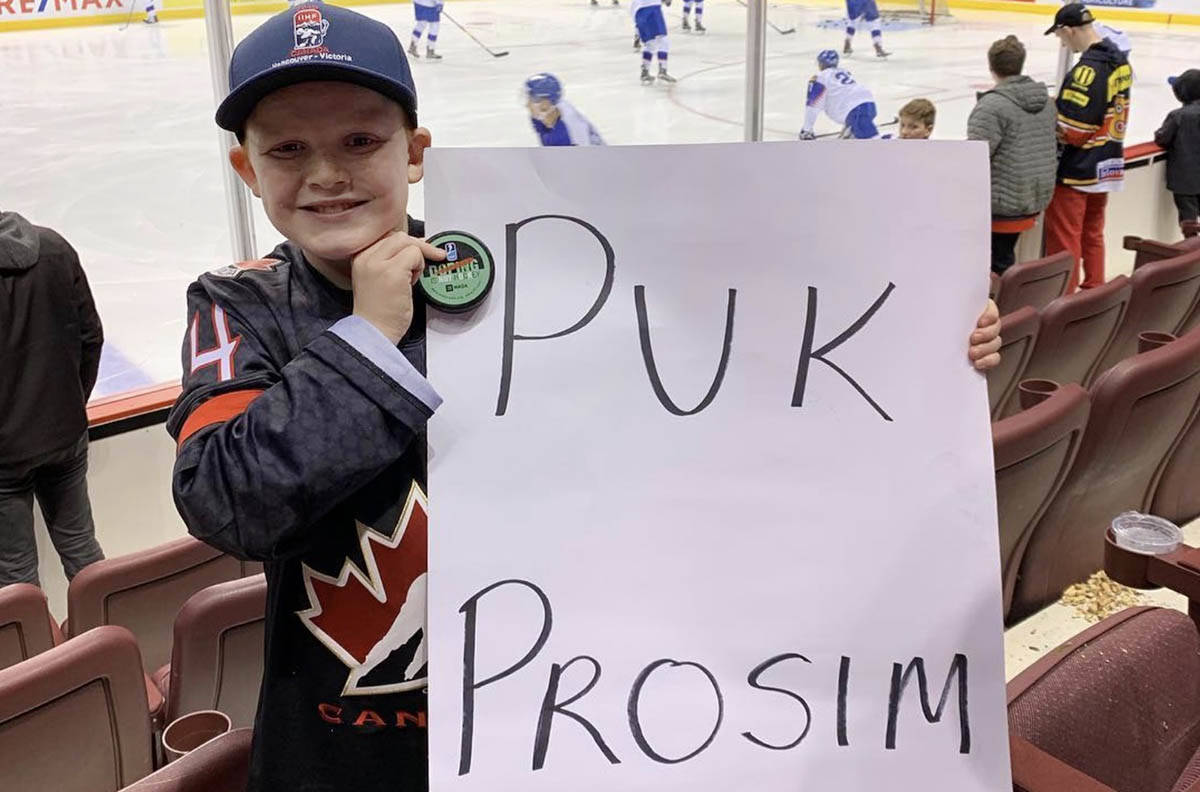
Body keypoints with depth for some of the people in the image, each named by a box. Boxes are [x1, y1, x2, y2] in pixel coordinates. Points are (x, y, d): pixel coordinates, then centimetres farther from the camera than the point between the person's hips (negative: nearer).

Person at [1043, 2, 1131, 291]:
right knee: (1093, 233, 19)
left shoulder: (1088, 69, -22)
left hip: (1075, 171, -9)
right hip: (1106, 167, 9)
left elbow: (1070, 129, -23)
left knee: (1063, 240, 0)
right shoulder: (1120, 61, 6)